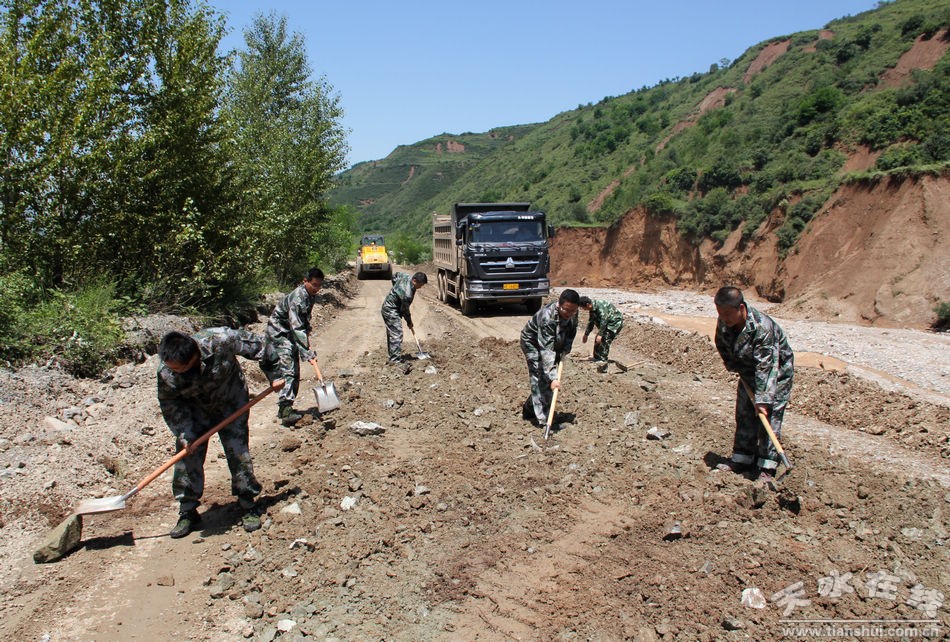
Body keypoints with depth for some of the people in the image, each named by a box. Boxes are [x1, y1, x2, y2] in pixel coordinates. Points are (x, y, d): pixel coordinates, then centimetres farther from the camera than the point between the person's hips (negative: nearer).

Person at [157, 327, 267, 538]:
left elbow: (255, 345, -18)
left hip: (231, 402, -1)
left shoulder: (220, 340, -36)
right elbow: (170, 406, -11)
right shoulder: (166, 374, -29)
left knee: (238, 452, -6)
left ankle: (248, 507, 9)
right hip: (194, 410, 2)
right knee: (187, 456, -3)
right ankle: (188, 512, 14)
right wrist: (184, 435, -19)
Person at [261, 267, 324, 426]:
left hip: (290, 334, 9)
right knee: (287, 369, -20)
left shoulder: (311, 295, 1)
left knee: (295, 372, 8)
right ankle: (285, 410, -26)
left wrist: (307, 332, 14)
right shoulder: (297, 298, -27)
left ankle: (285, 408, 16)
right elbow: (296, 328, -32)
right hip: (278, 331, -9)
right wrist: (306, 351, -35)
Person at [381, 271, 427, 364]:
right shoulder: (407, 294, -31)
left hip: (386, 308, 10)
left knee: (391, 334, 17)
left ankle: (393, 356, 26)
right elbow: (404, 310, -18)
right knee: (397, 335, -11)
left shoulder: (406, 276, -6)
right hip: (391, 311, -10)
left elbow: (395, 275, 16)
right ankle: (395, 360, -12)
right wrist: (409, 322, -2)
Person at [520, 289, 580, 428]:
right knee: (539, 378, -15)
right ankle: (542, 420, -13)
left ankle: (528, 408, 26)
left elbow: (571, 333, 3)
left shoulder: (573, 314, -18)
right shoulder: (547, 317, -40)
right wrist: (552, 377, -46)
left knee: (548, 378, 8)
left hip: (554, 342, 7)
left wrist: (564, 351, -11)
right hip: (532, 342, -7)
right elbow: (546, 350, -43)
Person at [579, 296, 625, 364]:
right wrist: (586, 334, 20)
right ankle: (597, 358, 15)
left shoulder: (600, 306, -29)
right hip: (608, 323, 10)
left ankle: (603, 359, -9)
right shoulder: (592, 309, 1)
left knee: (605, 340, -17)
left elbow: (603, 321, -32)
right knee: (597, 339, 6)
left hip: (615, 322, -10)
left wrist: (600, 335, -33)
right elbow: (591, 322, 14)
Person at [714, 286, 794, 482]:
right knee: (744, 415, 8)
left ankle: (767, 468, -5)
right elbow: (722, 346, 6)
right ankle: (741, 460, 18)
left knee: (769, 415, -10)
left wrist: (762, 400, -39)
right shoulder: (724, 323, -16)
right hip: (749, 372, 7)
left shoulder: (762, 328, -36)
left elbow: (766, 367, -37)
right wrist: (735, 367, 1)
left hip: (777, 371, -7)